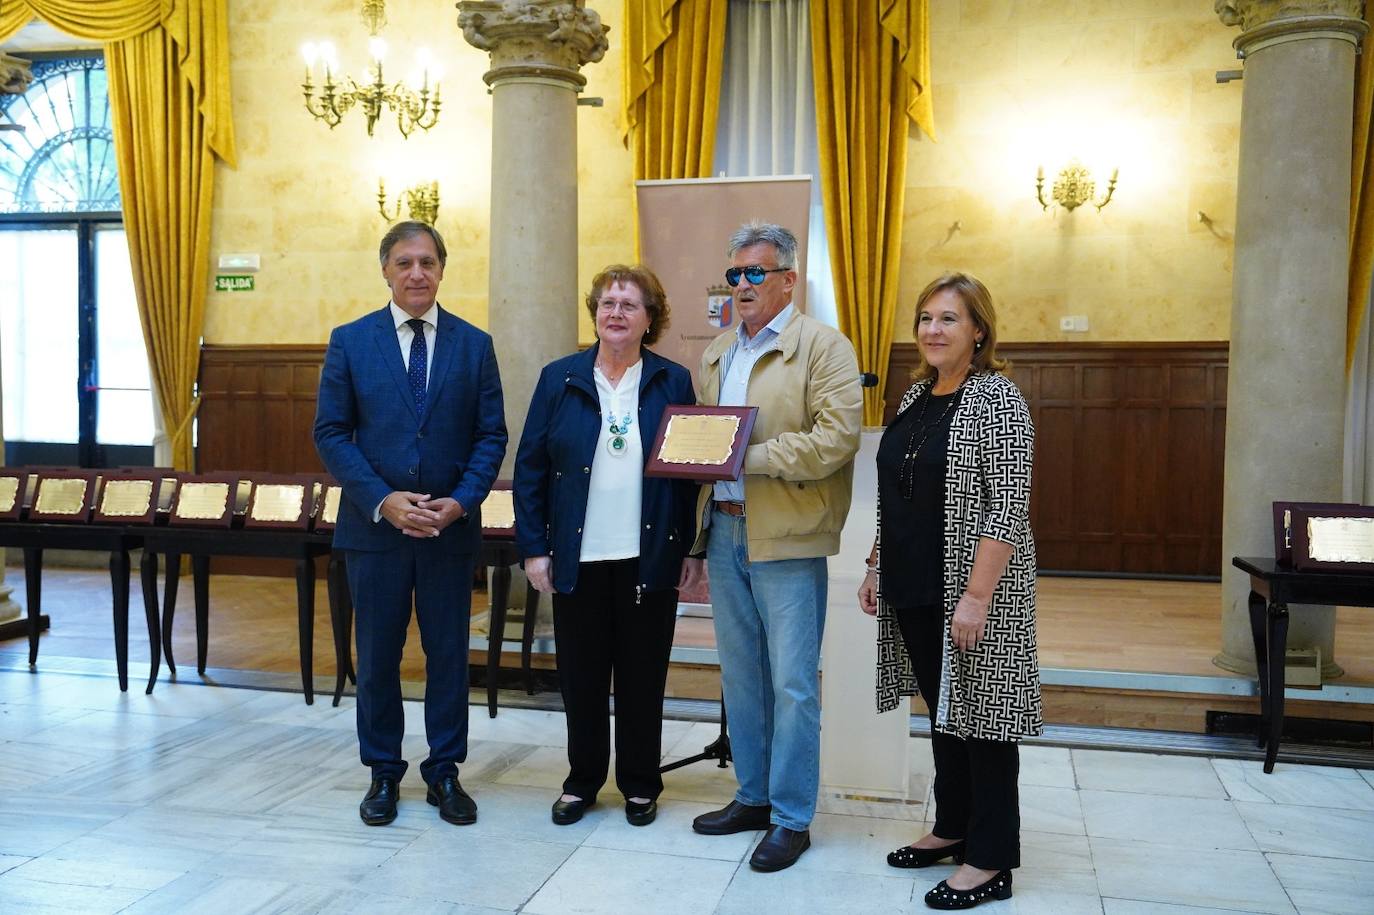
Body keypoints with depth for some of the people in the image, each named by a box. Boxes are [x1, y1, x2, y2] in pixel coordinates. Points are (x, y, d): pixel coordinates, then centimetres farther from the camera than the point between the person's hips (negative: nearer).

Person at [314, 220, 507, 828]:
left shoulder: (474, 344, 3)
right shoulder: (350, 341, 1)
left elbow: (491, 435, 2)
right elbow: (330, 433, -2)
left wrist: (461, 502, -12)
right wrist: (382, 500, -13)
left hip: (450, 527, 1)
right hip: (374, 525, 0)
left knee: (448, 653, 8)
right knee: (377, 656, 9)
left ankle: (444, 772, 23)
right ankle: (383, 772, 25)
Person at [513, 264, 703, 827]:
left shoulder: (673, 382, 2)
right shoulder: (559, 379, 2)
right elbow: (530, 467, 2)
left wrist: (693, 549, -1)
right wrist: (533, 548, -3)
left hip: (649, 558, 0)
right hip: (579, 557, 1)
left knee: (643, 673, 9)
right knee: (581, 673, 10)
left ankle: (640, 784, 25)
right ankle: (583, 780, 27)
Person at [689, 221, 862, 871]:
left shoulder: (822, 346, -6)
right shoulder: (718, 352, 16)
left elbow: (836, 439, -16)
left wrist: (750, 456, -19)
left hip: (787, 538, -7)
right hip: (724, 531, 7)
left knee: (792, 684, -2)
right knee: (740, 675, 15)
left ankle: (792, 819, 11)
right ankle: (752, 798, 29)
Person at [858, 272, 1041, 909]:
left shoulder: (996, 398, -13)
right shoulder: (917, 394, 11)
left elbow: (1007, 507, -18)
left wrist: (977, 596, -22)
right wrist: (877, 565, 14)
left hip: (969, 590, -7)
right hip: (913, 590, 7)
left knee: (980, 712, 2)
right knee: (942, 709, 17)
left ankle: (990, 861, 13)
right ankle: (953, 828, 32)